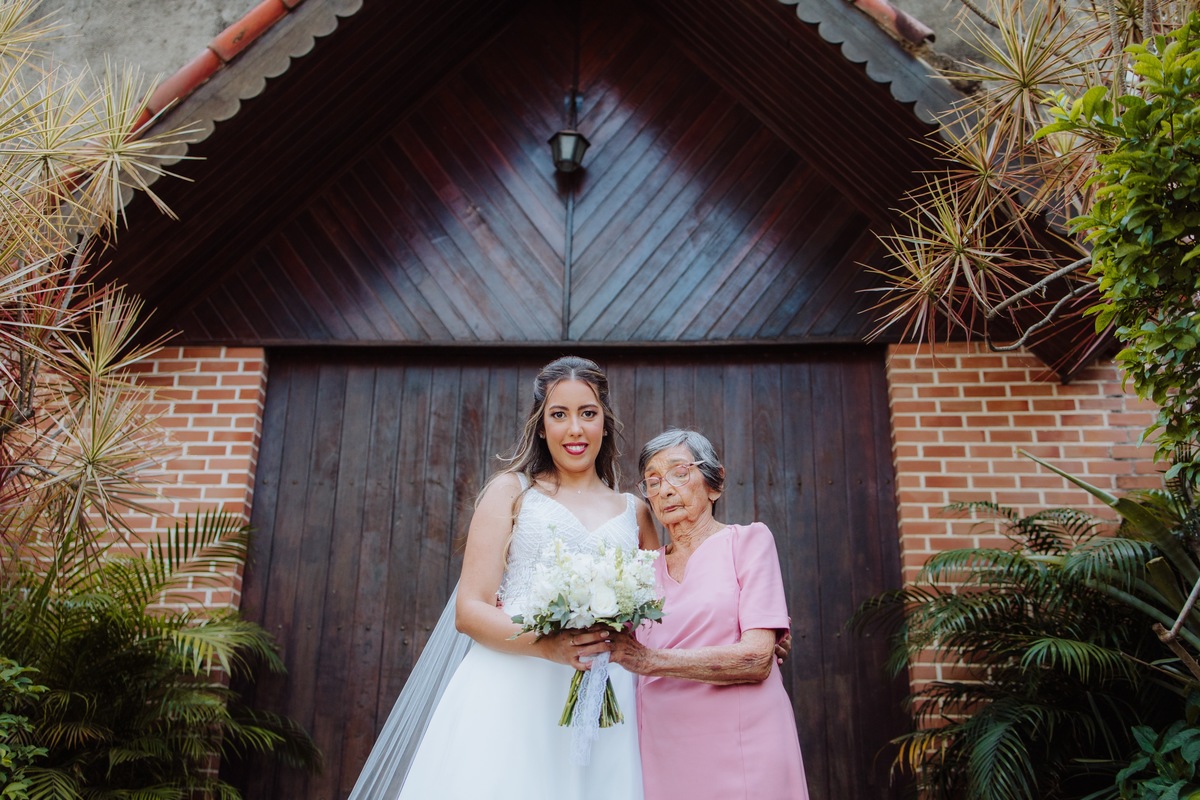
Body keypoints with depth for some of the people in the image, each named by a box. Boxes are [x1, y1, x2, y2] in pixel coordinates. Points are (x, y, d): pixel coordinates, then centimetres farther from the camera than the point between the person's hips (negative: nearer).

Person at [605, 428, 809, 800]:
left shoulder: (747, 541, 0)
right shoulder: (647, 568, 11)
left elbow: (757, 659, -13)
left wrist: (650, 659, -22)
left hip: (737, 750, -3)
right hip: (663, 753, 4)